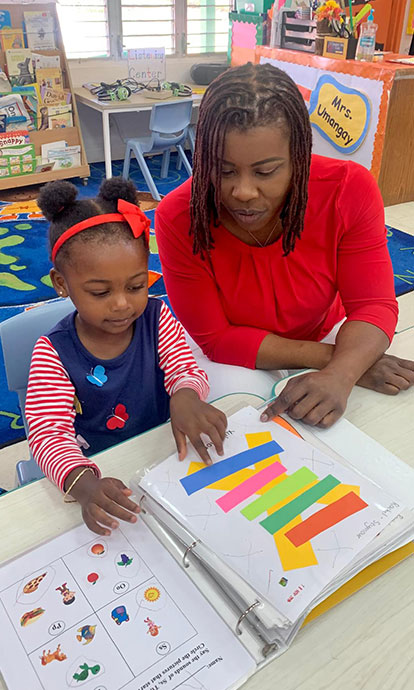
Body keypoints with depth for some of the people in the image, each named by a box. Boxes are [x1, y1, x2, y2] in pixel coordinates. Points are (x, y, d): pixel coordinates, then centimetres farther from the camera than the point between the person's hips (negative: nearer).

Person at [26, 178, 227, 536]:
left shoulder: (157, 317, -6)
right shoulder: (53, 353, -14)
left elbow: (186, 369, -8)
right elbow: (48, 432, -19)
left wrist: (185, 396, -36)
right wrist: (83, 484, -41)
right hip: (97, 470, -1)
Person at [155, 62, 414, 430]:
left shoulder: (349, 189, -22)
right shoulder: (179, 218, -26)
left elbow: (373, 306, -18)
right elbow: (215, 339, -20)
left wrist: (339, 375, -41)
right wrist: (331, 357, -27)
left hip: (324, 336, 4)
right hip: (233, 361, -3)